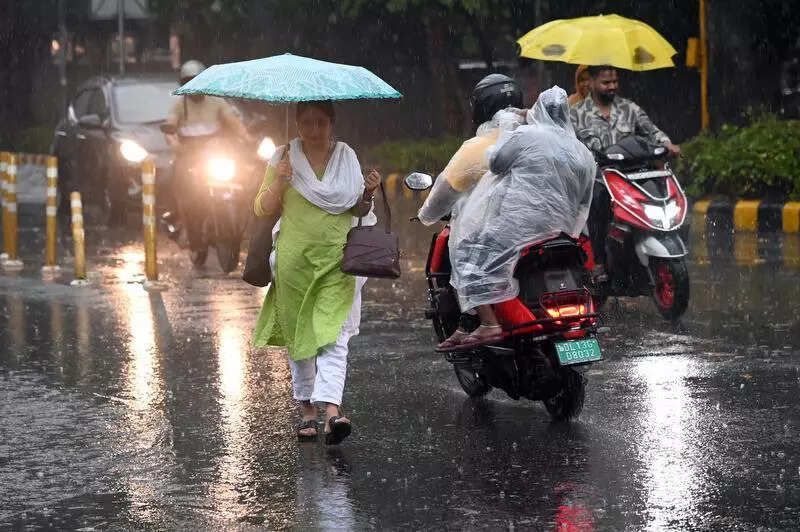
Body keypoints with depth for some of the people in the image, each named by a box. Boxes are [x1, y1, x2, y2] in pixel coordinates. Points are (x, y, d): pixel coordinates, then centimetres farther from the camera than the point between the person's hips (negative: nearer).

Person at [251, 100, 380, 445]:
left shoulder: (347, 157, 8)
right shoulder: (284, 158, 4)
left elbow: (358, 211, 15)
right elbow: (262, 209, 2)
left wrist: (367, 194, -6)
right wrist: (278, 182, -15)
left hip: (337, 261, 0)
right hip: (294, 259, 0)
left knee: (333, 335, -13)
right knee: (298, 335, 6)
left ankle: (332, 413, -23)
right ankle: (307, 409, 17)